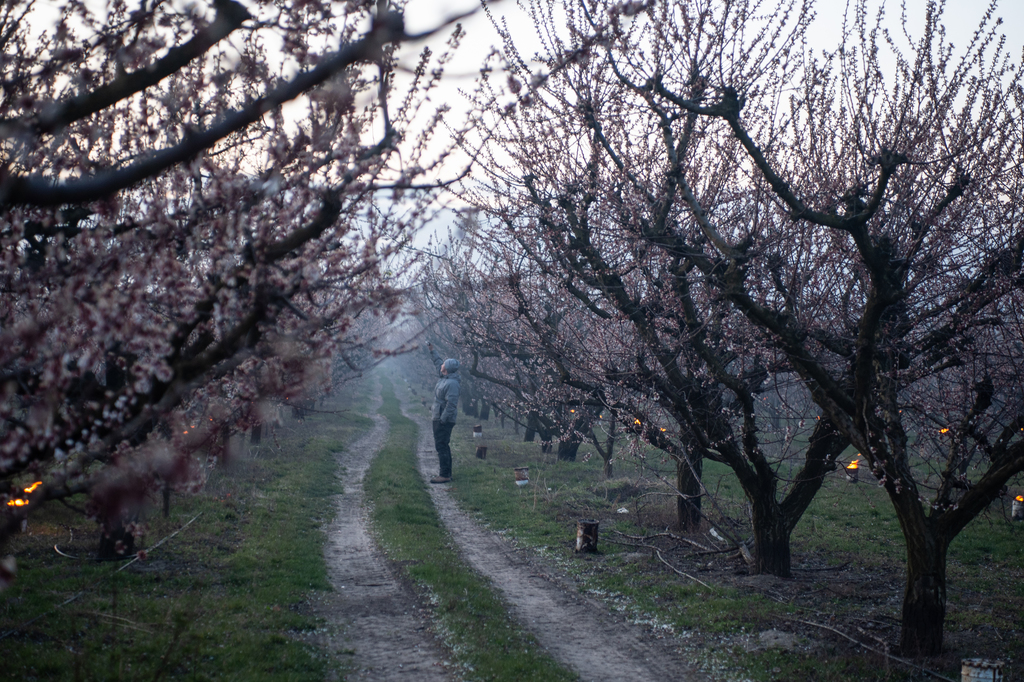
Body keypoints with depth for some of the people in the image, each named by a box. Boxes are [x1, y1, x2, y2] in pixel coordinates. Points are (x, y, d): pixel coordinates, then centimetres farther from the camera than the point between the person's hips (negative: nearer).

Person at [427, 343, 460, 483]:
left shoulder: (452, 383, -21)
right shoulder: (444, 378, 9)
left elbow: (451, 404, -25)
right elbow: (438, 363, 29)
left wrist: (443, 419, -25)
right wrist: (432, 351, 33)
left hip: (444, 420, -11)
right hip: (440, 419, 11)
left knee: (441, 446, -9)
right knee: (443, 446, 16)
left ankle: (444, 475, -8)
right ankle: (447, 473, 23)